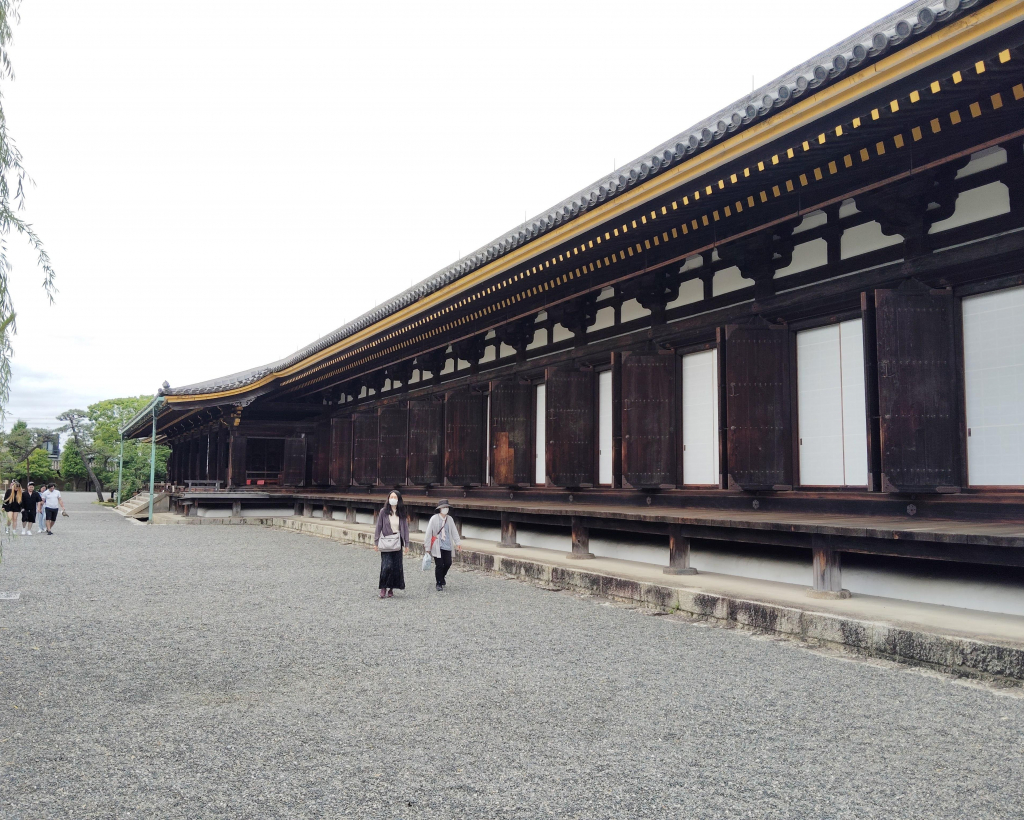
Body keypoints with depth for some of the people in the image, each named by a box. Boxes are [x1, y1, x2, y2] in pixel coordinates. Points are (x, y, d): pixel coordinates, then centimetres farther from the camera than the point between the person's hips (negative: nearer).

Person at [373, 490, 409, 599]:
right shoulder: (383, 511, -1)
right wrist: (376, 543, 0)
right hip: (385, 542, -2)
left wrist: (406, 544, 5)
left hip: (397, 543, 2)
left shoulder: (401, 513, 5)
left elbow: (405, 528, 8)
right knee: (386, 566, -11)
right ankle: (383, 588, 5)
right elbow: (378, 527, 2)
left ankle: (391, 589, 14)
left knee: (396, 567, 2)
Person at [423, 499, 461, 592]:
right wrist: (427, 547, -6)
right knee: (439, 565, -1)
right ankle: (439, 584, 15)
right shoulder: (434, 519, -8)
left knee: (448, 563, 3)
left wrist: (458, 543, 0)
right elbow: (428, 533, -6)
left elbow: (454, 531, 8)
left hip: (447, 546, 4)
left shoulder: (449, 519, 4)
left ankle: (441, 577, 33)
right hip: (437, 547, -4)